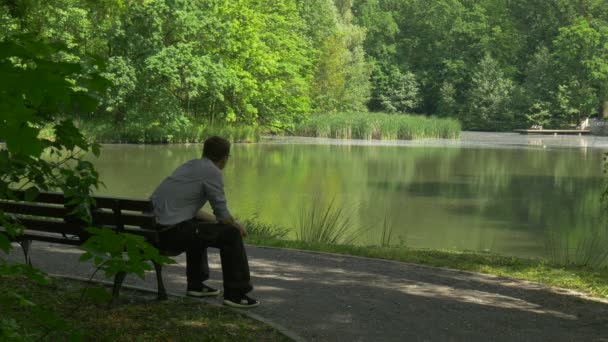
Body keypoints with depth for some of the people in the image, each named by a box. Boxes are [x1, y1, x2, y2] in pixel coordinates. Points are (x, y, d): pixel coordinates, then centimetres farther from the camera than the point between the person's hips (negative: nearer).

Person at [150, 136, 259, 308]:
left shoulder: (190, 165, 19)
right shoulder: (212, 171, -7)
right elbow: (223, 215, -6)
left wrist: (226, 222, 28)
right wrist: (236, 225, 15)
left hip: (153, 229, 9)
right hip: (171, 232, -9)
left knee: (199, 226, 36)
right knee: (231, 235, -5)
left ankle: (196, 284, 37)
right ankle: (235, 294, 0)